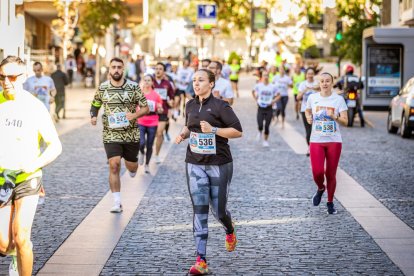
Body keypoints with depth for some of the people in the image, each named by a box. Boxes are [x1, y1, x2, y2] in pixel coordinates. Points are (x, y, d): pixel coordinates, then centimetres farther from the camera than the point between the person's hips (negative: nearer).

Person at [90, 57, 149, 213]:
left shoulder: (133, 87, -3)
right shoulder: (102, 88, 1)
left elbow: (145, 108, -1)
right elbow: (95, 105, 15)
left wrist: (134, 115, -21)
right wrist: (93, 116, -6)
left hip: (131, 134, 0)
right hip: (111, 135, 0)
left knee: (132, 167, 12)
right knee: (114, 166, -12)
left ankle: (132, 170, 52)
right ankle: (117, 202, -6)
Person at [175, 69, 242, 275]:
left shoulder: (220, 106, -9)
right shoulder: (190, 105, 7)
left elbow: (238, 131, -11)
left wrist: (213, 130, -22)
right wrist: (183, 134, 4)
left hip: (219, 164, -4)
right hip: (195, 164, 4)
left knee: (218, 210, 5)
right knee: (199, 211, -5)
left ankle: (230, 231, 43)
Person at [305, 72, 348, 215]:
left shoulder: (339, 99, -3)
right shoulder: (312, 98, 3)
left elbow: (345, 121, -5)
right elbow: (307, 111, 23)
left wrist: (334, 117, -24)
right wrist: (308, 117, 1)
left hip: (334, 141, -1)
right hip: (316, 141, 1)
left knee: (331, 174, 3)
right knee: (317, 172, -13)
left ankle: (330, 202, 22)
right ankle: (320, 189, 22)